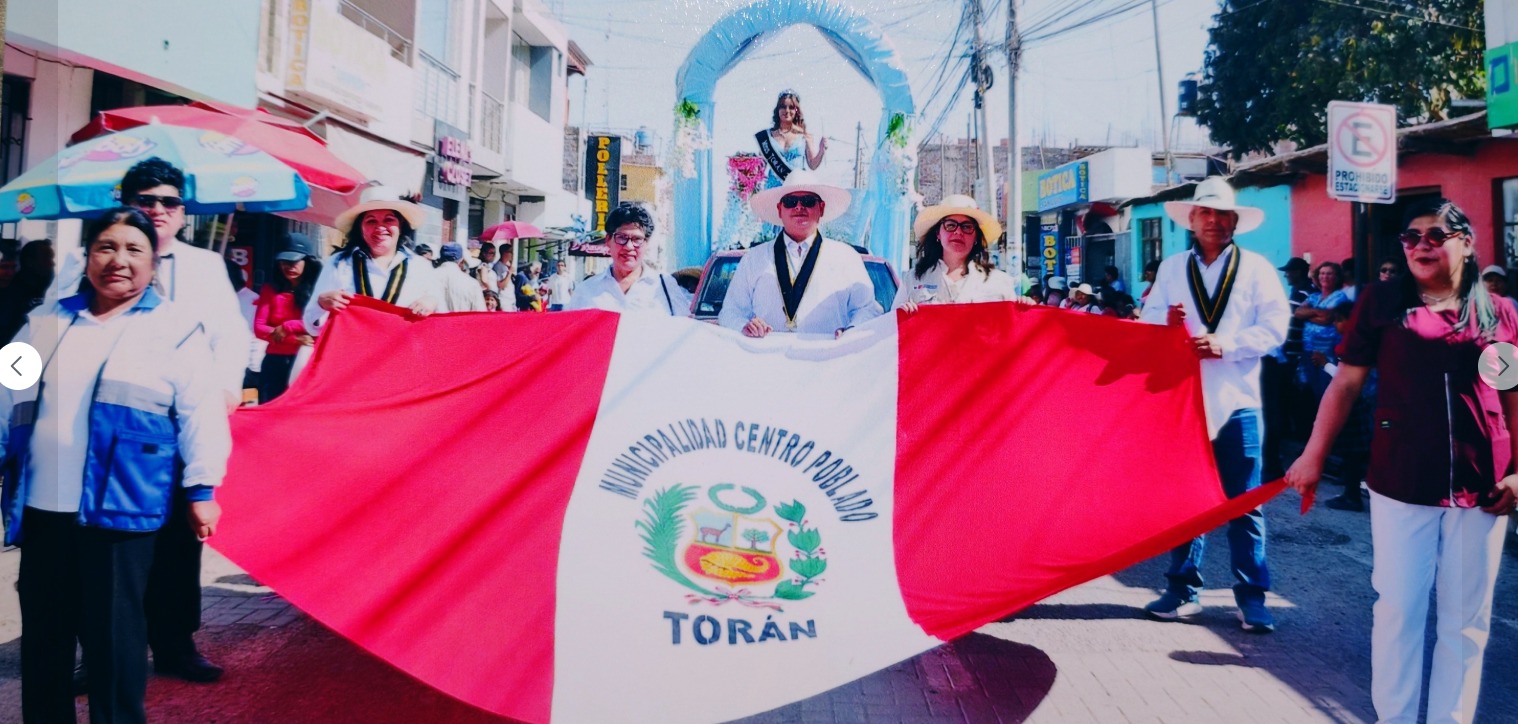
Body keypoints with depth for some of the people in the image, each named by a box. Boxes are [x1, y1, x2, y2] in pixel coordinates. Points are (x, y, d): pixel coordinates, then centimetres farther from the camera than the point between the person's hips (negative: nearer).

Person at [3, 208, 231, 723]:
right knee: (42, 633, 12)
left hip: (120, 510, -4)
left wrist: (201, 490, -7)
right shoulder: (45, 322, 13)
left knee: (113, 638, 0)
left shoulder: (177, 327, 0)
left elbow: (201, 412, -4)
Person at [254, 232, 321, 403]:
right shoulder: (270, 290, 10)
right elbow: (259, 328, 1)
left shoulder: (318, 291, 0)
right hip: (275, 362, 3)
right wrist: (295, 338, -12)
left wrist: (286, 328, -10)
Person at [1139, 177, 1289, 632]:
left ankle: (1252, 596, 11)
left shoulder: (1257, 269, 4)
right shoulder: (1171, 269, 12)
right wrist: (1165, 321, -16)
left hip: (1237, 401, -2)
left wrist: (1226, 345, -19)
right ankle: (1183, 589, 18)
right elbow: (1149, 322, 6)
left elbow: (1273, 328, -6)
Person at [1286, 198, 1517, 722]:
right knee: (1399, 608, 4)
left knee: (1465, 618, 9)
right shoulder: (1383, 301, 1)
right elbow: (1346, 384, 3)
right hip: (1402, 482, -1)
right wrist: (1314, 457, 1)